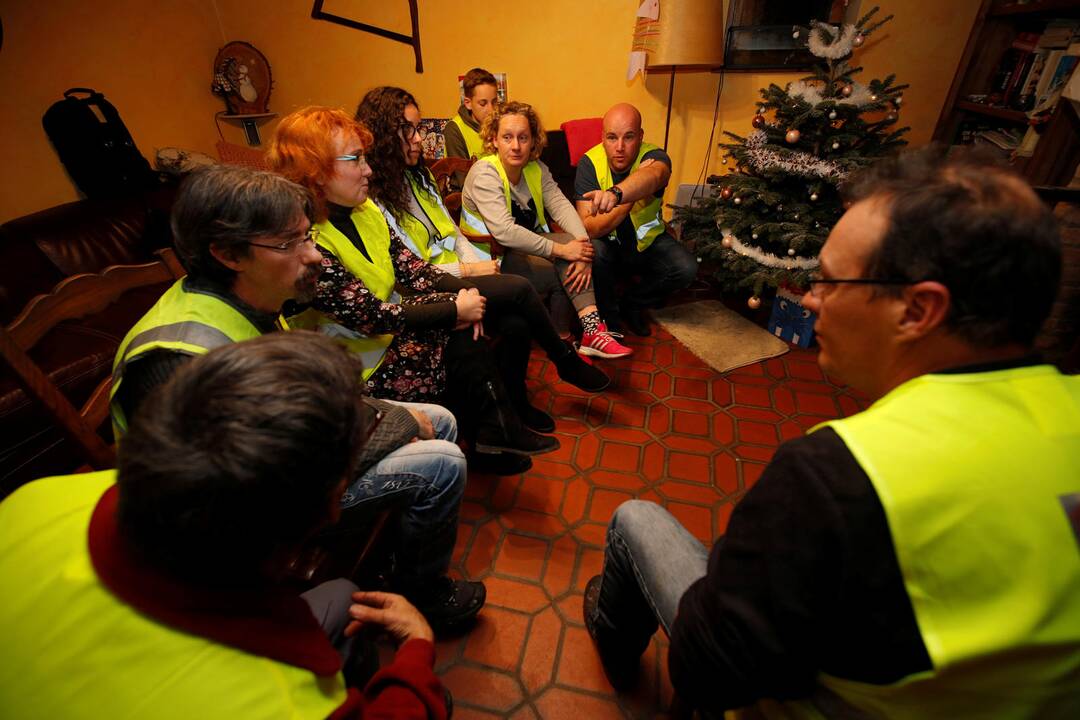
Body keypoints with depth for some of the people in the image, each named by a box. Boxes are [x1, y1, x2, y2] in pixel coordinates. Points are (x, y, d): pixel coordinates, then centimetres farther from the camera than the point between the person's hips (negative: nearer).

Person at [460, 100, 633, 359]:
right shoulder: (484, 173, -19)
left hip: (526, 245, 6)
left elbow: (561, 206, -8)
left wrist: (583, 246, -26)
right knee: (562, 275, -23)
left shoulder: (537, 168, 4)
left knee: (571, 240, -20)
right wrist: (561, 250, -30)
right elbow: (504, 232, -31)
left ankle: (592, 330, -27)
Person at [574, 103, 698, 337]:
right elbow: (588, 228, -28)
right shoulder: (590, 163, -19)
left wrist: (616, 193, -71)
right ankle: (608, 317, -6)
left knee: (686, 268, -21)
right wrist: (631, 198, -38)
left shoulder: (654, 156, -20)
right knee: (594, 252, -34)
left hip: (648, 240, 2)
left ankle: (631, 303, 6)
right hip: (607, 242, -1)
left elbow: (653, 176, -49)